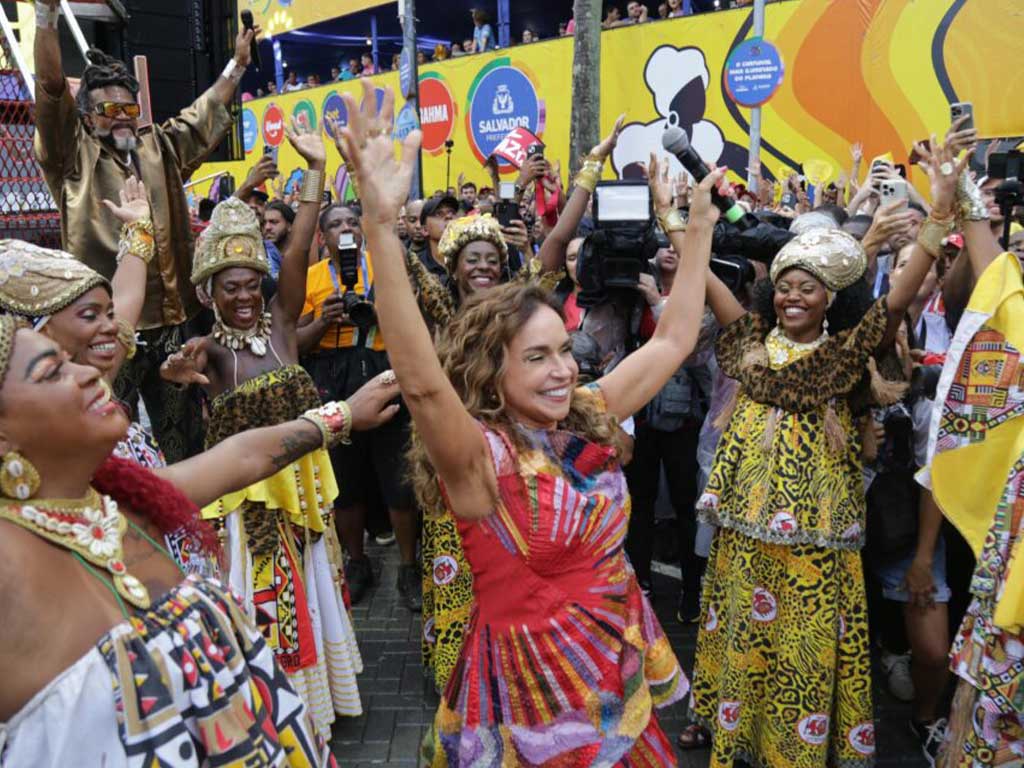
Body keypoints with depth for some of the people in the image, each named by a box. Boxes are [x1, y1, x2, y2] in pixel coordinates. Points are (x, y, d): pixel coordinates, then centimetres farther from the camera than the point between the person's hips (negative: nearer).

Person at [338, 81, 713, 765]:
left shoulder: (588, 420, -3)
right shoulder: (481, 458, -22)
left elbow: (673, 340, 4)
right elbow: (420, 380, -41)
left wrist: (698, 228, 2)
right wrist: (381, 224, -50)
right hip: (537, 692, -6)